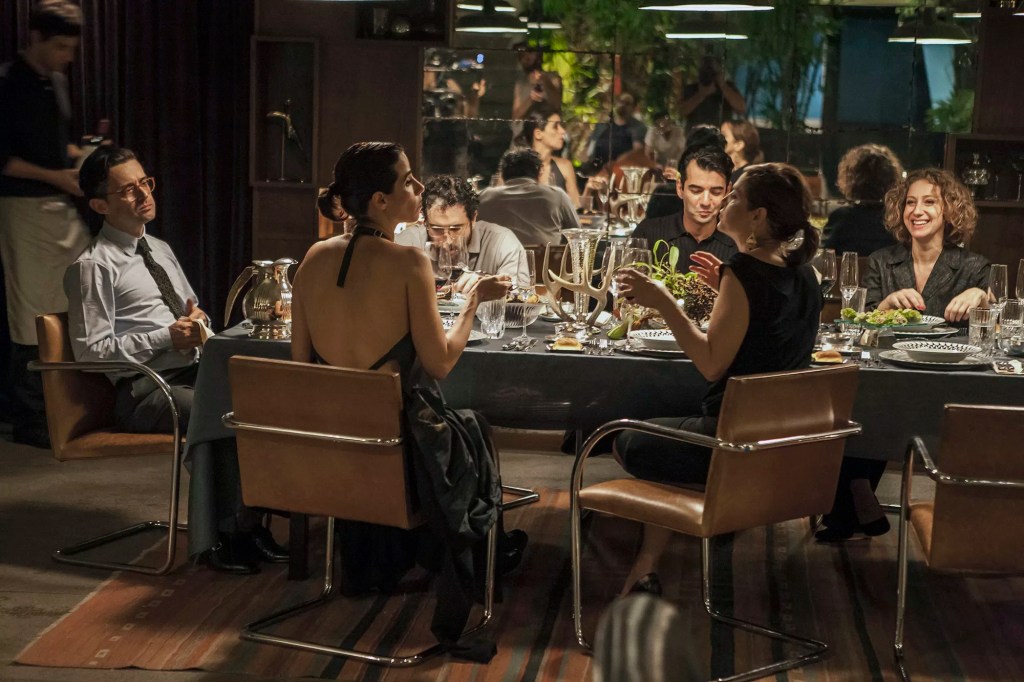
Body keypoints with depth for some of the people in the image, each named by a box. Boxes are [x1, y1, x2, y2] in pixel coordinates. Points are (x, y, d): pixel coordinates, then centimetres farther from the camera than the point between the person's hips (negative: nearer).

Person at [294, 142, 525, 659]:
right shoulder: (408, 262, -18)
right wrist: (475, 300, -1)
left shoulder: (315, 258, -1)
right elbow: (439, 362, -13)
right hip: (398, 442, -5)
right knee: (473, 428, 26)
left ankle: (369, 567, 50)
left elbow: (301, 358, 5)